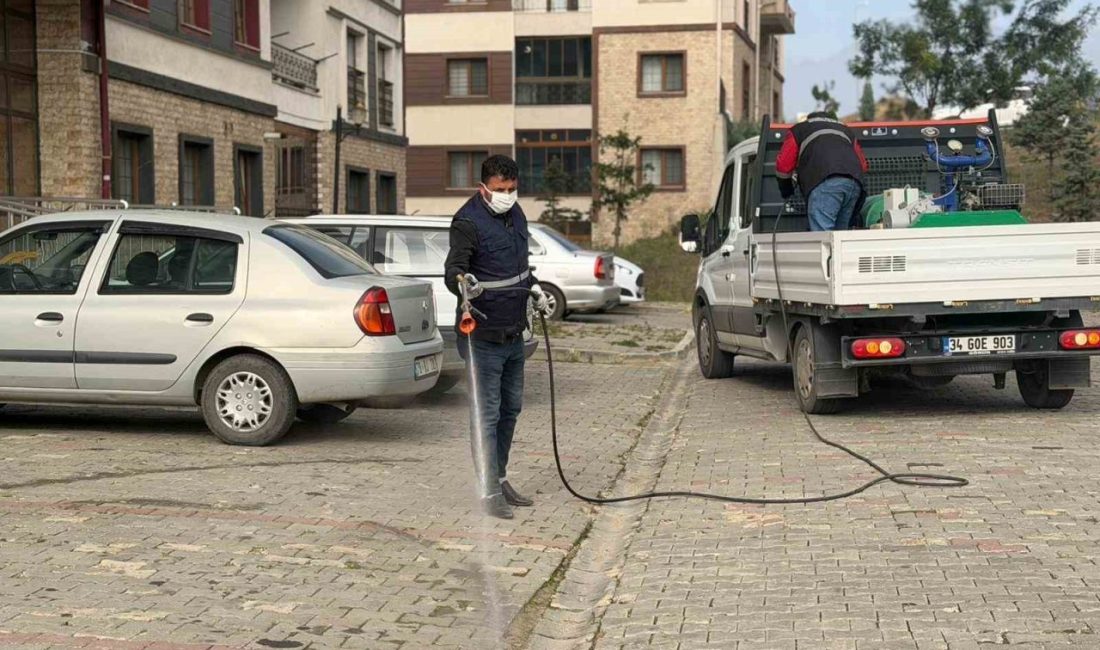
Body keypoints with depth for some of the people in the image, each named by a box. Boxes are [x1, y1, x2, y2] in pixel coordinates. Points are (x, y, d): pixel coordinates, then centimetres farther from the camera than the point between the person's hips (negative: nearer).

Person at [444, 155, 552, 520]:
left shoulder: (515, 213, 10)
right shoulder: (468, 222, -16)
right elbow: (453, 269, -26)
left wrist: (534, 289, 22)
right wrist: (463, 283, -47)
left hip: (514, 333, 9)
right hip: (484, 337, -9)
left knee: (511, 408, 16)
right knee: (486, 415, -4)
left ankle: (500, 478, 29)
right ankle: (489, 492, 2)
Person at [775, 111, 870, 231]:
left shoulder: (799, 130, 28)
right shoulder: (846, 130, 39)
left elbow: (783, 164, 19)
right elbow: (863, 164, 31)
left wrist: (786, 190, 32)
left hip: (825, 183, -5)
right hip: (854, 183, 5)